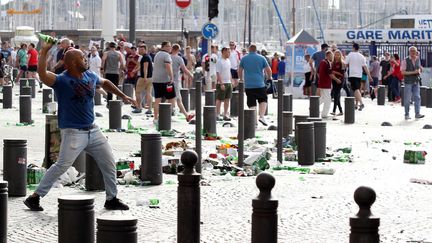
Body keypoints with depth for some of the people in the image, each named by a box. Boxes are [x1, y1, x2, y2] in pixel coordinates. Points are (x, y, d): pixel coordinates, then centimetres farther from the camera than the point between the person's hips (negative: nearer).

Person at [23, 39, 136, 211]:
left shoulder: (90, 76, 7)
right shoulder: (61, 80, -15)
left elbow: (105, 83, 28)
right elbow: (42, 74, -34)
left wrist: (122, 96, 33)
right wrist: (44, 52, -37)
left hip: (92, 130, 7)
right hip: (72, 132, -7)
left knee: (109, 164, 10)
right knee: (62, 166, -13)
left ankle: (112, 199, 24)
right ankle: (35, 197, -2)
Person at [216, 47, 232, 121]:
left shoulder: (228, 61, 12)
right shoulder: (220, 61, -13)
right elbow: (218, 73, -16)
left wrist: (230, 82, 16)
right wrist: (221, 84, -20)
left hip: (228, 83, 8)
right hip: (222, 84, -8)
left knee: (227, 99, 9)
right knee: (219, 100, -1)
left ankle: (225, 115, 15)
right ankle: (217, 115, 5)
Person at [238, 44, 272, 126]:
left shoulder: (244, 59, 6)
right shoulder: (261, 58, 3)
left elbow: (239, 71, 11)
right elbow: (268, 70, 3)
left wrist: (241, 79, 28)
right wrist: (269, 78, 21)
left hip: (248, 85, 1)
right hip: (260, 84, -1)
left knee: (252, 104, 3)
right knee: (263, 100, 15)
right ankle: (261, 116, -1)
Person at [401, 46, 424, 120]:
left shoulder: (418, 60, 10)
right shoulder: (406, 61, -6)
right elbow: (403, 72, -11)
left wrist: (419, 71, -2)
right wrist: (413, 72, -18)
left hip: (416, 82, 4)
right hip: (408, 82, -4)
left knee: (417, 97, -3)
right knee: (407, 99, 0)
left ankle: (417, 114, -4)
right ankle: (407, 114, 7)